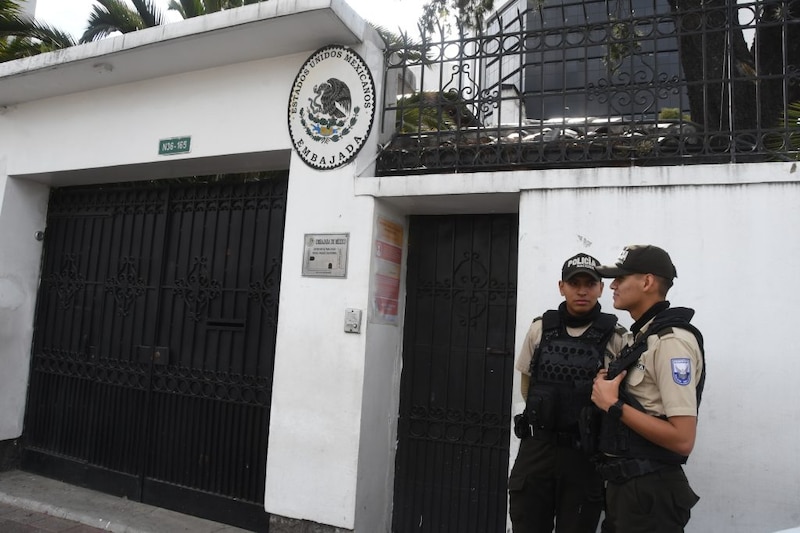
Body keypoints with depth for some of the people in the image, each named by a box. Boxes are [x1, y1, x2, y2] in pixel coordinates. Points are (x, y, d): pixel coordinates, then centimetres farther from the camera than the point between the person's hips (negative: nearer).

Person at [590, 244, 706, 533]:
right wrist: (605, 387, 2)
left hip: (649, 490, -9)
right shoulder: (640, 336, 10)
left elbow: (682, 439, -24)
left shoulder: (671, 339, -19)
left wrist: (613, 405, -19)